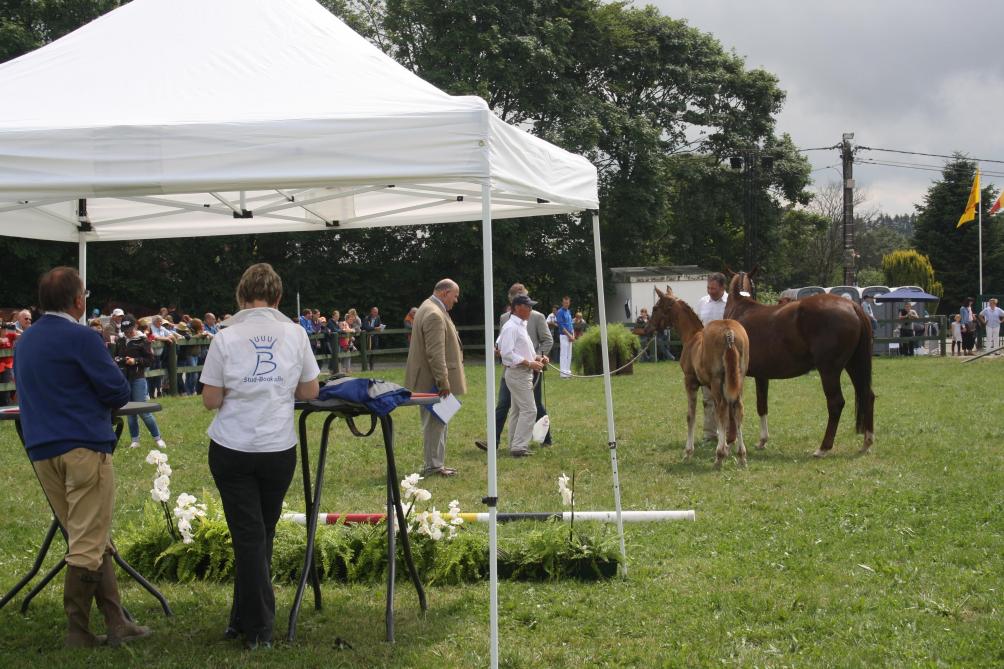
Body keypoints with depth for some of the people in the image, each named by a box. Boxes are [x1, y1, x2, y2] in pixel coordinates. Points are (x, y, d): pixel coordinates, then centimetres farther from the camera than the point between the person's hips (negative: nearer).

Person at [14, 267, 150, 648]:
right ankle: (77, 633, 2)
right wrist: (98, 404, 12)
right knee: (89, 544, -1)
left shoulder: (24, 341, 14)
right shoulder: (81, 338, -10)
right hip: (84, 448, -8)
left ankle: (116, 624, 14)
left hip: (41, 452, 8)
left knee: (88, 541, 12)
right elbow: (119, 392, -8)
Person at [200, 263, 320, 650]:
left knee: (247, 535, 4)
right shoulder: (295, 334, -2)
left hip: (233, 450, -1)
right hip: (279, 450, 2)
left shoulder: (226, 337, -7)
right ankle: (244, 619, 25)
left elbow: (210, 399, -5)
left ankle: (258, 630, 5)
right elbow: (310, 391, 4)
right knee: (262, 534, 15)